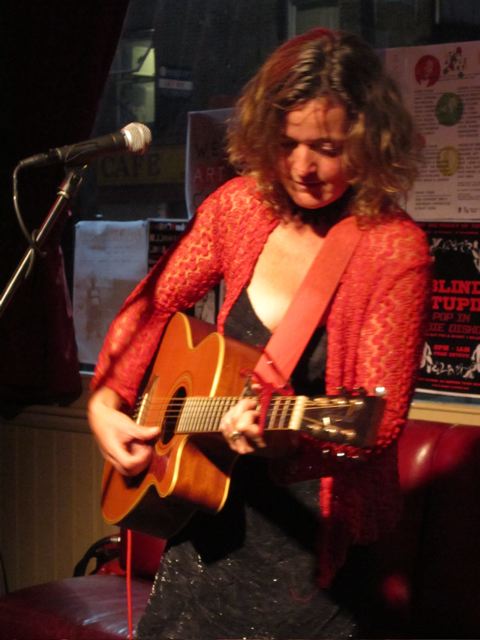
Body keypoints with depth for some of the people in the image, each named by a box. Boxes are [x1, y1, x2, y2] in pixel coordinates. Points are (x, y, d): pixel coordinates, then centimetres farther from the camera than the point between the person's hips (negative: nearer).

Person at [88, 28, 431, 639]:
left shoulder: (394, 249, -17)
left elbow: (378, 423, -18)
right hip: (212, 510, 4)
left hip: (315, 530, -4)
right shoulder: (240, 205, -3)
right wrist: (105, 402, -4)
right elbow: (153, 306, 9)